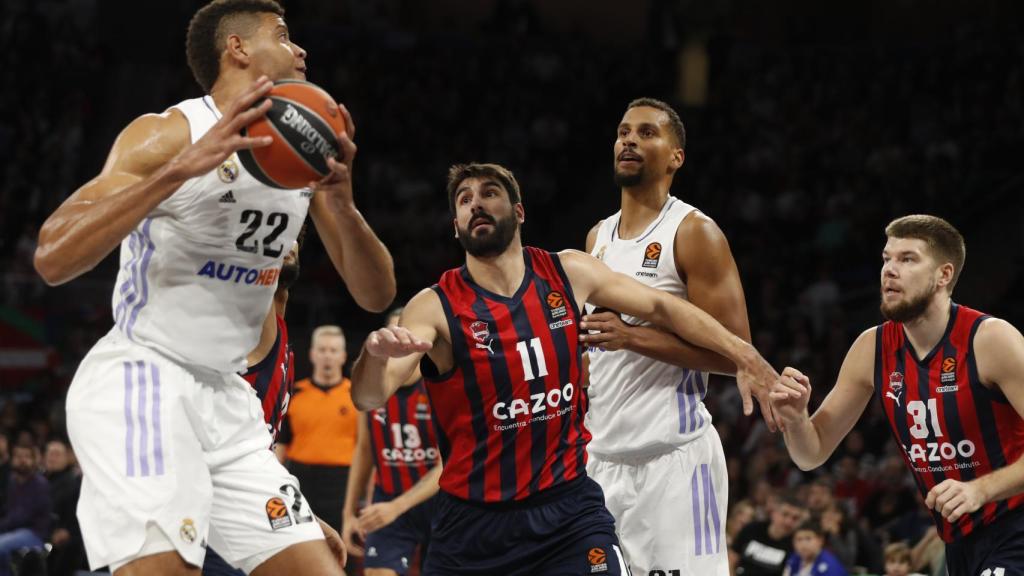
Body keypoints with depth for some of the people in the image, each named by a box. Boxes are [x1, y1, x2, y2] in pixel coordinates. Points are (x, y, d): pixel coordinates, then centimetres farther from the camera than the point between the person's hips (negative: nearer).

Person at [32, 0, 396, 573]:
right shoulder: (168, 134, -10)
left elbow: (377, 295, 9)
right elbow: (52, 259, -22)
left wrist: (342, 203, -12)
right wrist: (185, 165, -29)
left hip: (227, 397, 8)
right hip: (140, 380, -8)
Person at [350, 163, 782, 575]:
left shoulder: (568, 274, -1)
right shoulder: (436, 307, -13)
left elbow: (660, 307, 14)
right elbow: (369, 398, -27)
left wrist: (740, 352, 10)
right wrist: (376, 352, -50)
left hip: (569, 510, 1)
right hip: (474, 521, -1)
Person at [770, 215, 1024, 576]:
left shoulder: (990, 340, -16)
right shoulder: (872, 349, 1)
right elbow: (813, 454, 6)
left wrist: (980, 489, -32)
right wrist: (795, 419, -15)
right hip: (959, 542, 7)